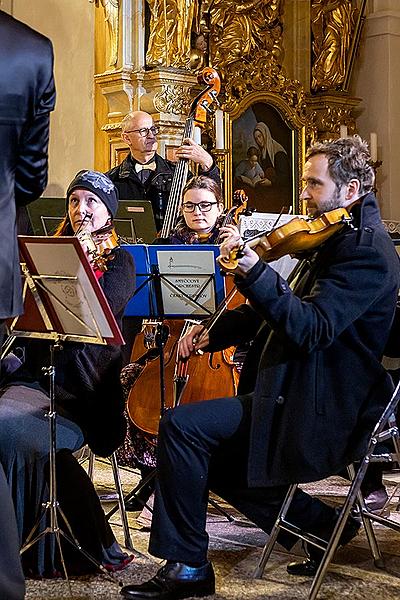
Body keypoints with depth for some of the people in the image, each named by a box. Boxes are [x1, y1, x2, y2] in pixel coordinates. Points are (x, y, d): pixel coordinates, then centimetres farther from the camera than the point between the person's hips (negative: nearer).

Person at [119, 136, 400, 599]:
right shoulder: (335, 239, 15)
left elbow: (310, 327, -29)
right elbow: (277, 310, 20)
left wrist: (253, 270, -39)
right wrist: (213, 333, 8)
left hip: (320, 412, -11)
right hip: (297, 394, 11)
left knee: (181, 426, -17)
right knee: (208, 455, 18)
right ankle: (323, 527, 19)